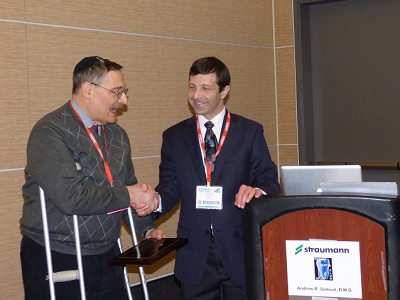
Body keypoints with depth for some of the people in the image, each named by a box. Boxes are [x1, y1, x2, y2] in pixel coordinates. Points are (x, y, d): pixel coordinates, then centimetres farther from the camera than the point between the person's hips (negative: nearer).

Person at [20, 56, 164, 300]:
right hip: (57, 261, -6)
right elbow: (70, 198, -27)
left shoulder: (117, 135, 9)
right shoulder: (50, 133, -15)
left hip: (107, 254, 7)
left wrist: (146, 229, 1)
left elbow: (130, 187, 16)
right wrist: (127, 195, -17)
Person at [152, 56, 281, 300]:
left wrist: (259, 191, -23)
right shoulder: (174, 137, 9)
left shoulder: (250, 132, 3)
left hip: (240, 251, -1)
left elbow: (270, 181, -1)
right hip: (195, 257, 2)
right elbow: (170, 187, 6)